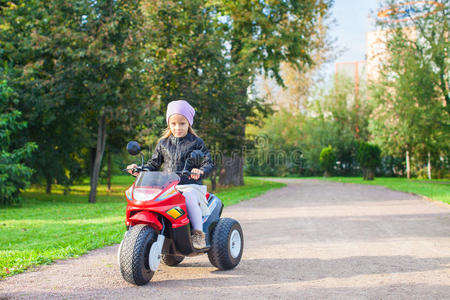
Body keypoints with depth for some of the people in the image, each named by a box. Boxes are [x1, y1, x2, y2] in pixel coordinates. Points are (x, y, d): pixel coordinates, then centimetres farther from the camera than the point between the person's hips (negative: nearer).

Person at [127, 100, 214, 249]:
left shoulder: (196, 142, 6)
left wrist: (200, 172, -23)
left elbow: (209, 163, 0)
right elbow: (154, 164, 21)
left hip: (190, 185, -3)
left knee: (189, 198, -37)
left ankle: (198, 234, -28)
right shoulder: (163, 143, 17)